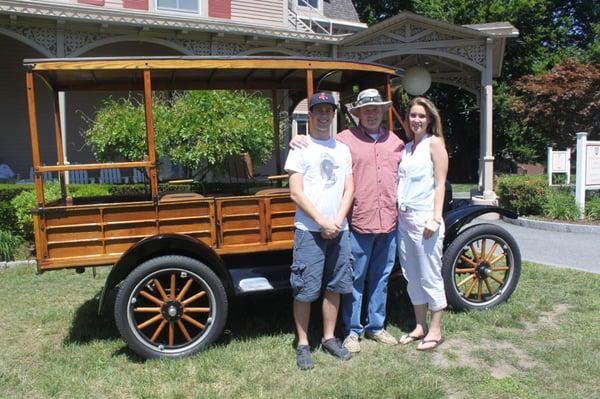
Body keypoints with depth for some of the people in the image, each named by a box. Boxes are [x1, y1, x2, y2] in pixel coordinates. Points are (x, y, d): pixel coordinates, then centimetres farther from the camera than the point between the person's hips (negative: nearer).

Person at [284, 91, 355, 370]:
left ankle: (329, 338, 26)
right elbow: (296, 192, -8)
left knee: (334, 287, 11)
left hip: (339, 230, 5)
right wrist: (322, 221, -12)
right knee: (305, 290, -1)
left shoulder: (342, 149, 12)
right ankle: (303, 344, 13)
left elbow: (348, 189, 9)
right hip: (309, 230, -4)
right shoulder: (301, 148, -2)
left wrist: (338, 221, -5)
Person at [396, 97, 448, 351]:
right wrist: (397, 211, 8)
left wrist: (435, 218, -16)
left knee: (430, 277, 2)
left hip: (425, 218, -7)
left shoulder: (434, 143, -3)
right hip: (404, 218, 7)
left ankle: (435, 332, 14)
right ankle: (420, 326, 26)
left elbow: (440, 184, -9)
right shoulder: (407, 147, 16)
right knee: (412, 277, 13)